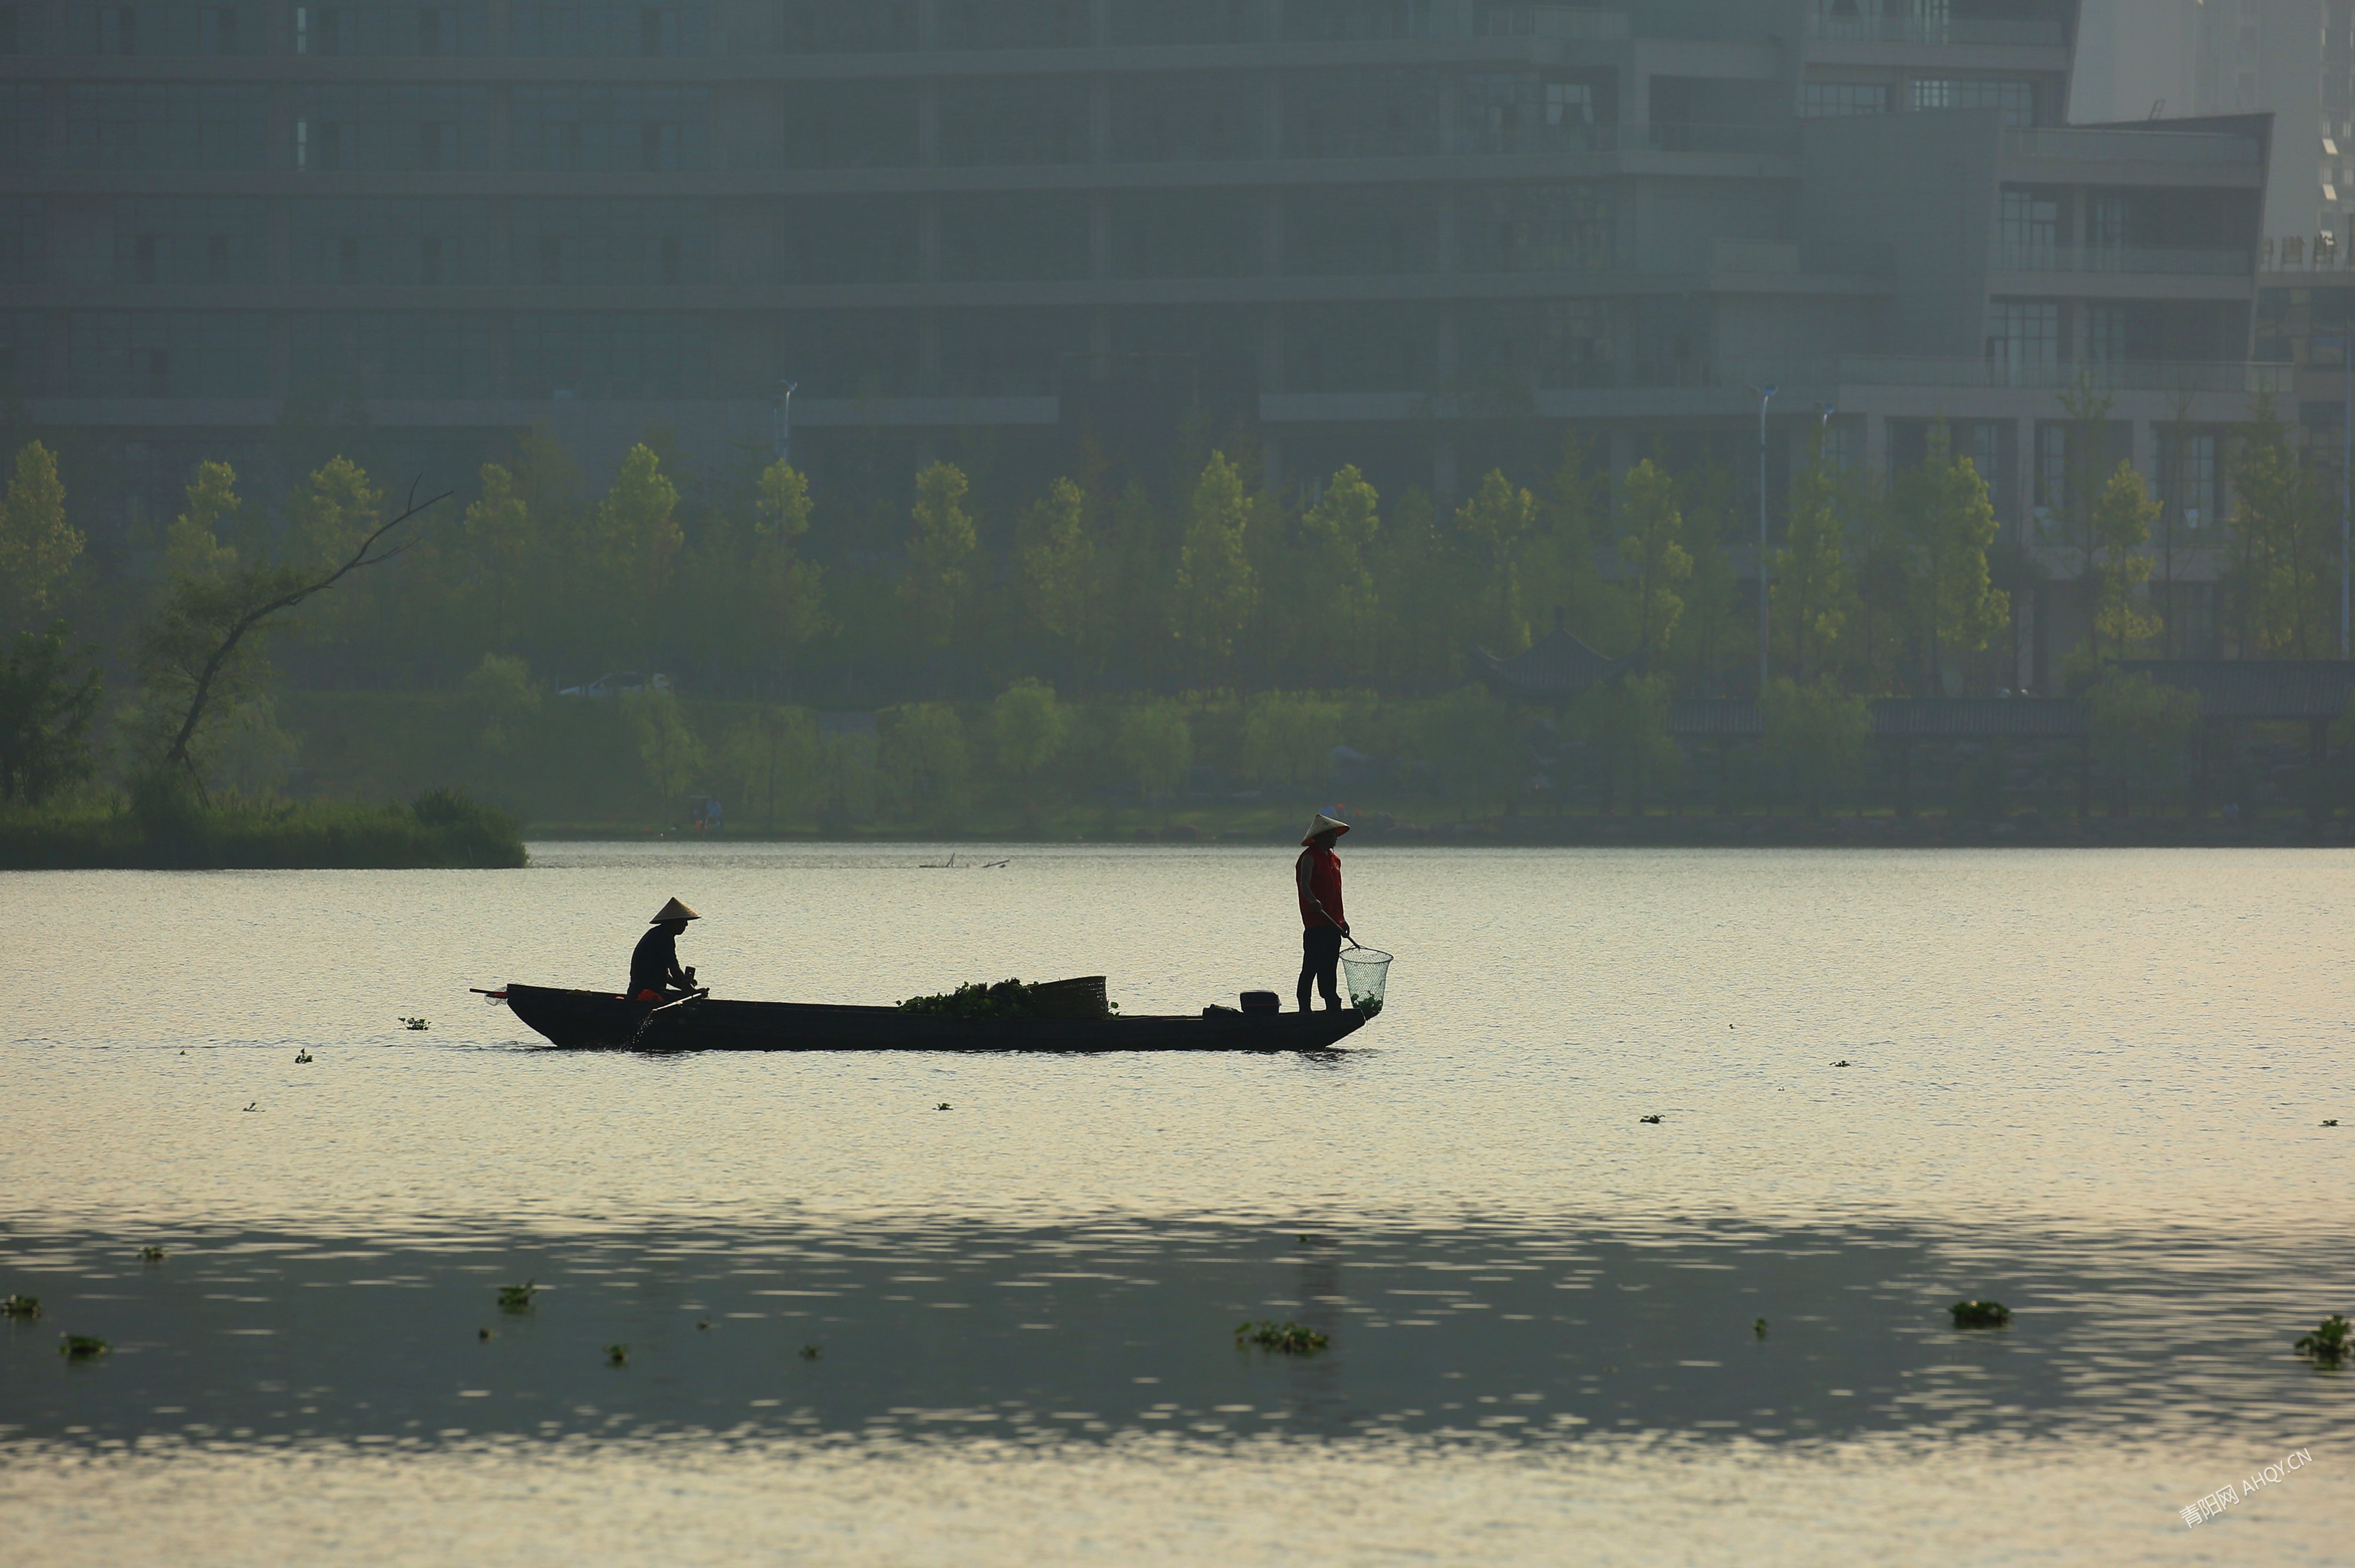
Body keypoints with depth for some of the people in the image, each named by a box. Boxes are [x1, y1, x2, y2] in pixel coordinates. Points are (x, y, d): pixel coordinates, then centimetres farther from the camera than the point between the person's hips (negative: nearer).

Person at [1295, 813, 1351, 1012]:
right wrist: (1313, 901, -42)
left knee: (1330, 968, 11)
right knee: (1311, 967, -7)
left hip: (1332, 923, 9)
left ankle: (1333, 1007, 15)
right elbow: (1305, 886, -22)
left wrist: (1342, 919, 25)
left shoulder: (1333, 859, 18)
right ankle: (1304, 1009, -6)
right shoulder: (1310, 857, -9)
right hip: (1316, 923, -9)